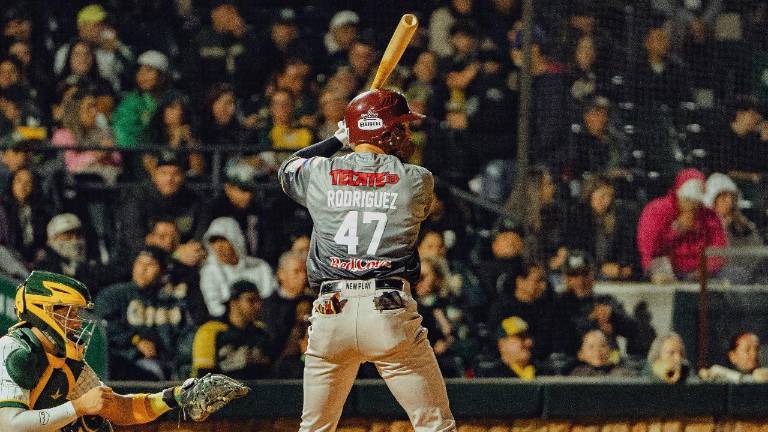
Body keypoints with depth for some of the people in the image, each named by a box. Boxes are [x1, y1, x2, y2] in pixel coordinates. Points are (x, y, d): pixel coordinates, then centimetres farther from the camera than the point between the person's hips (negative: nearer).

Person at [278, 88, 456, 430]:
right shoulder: (417, 181, 2)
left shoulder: (319, 175, 6)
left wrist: (337, 140, 36)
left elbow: (287, 169, 30)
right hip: (391, 312, -2)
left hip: (331, 312, 2)